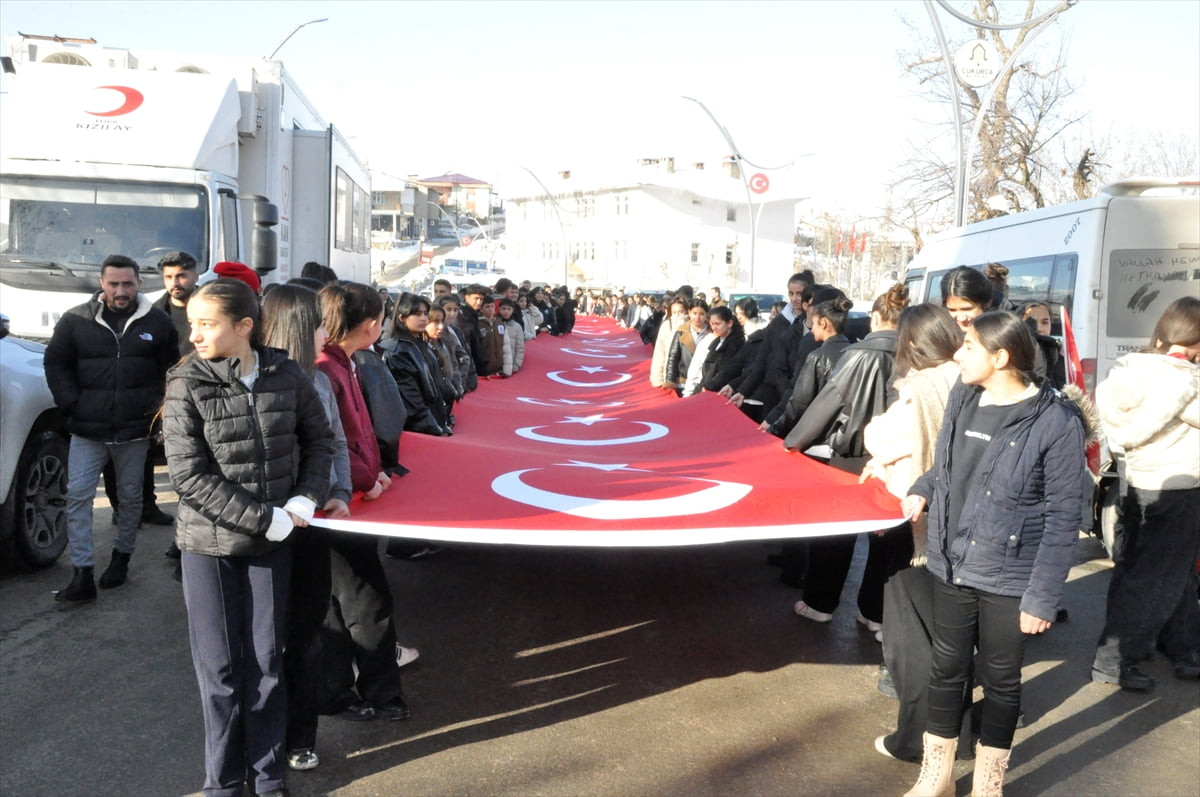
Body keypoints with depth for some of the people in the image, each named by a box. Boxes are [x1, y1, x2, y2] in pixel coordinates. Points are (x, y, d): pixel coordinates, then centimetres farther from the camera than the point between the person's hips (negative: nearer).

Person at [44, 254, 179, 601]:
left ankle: (122, 557, 30)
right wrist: (72, 404, -3)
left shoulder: (158, 322, 1)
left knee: (131, 497, 11)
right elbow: (56, 364, 6)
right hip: (86, 431, 0)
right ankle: (82, 574, 0)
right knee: (78, 495, -5)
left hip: (135, 431, 0)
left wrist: (157, 406, 0)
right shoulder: (75, 320, 0)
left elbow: (171, 370, 8)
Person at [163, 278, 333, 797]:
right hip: (209, 544, -1)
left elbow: (318, 437, 8)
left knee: (267, 662, 10)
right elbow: (189, 474, -14)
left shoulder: (286, 376, -5)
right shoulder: (187, 386, -10)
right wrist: (266, 518, -17)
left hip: (272, 543, 2)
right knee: (220, 667, 7)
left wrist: (305, 500, -7)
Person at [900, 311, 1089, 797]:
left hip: (1010, 578, -4)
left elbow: (1063, 517, -14)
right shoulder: (962, 397, -1)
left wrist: (1043, 596, -14)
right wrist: (923, 489, -5)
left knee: (1000, 679, 13)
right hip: (951, 565, 5)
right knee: (947, 668, 16)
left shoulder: (1056, 422, -17)